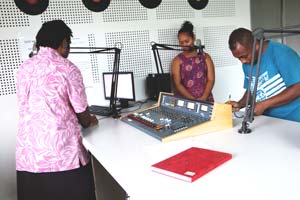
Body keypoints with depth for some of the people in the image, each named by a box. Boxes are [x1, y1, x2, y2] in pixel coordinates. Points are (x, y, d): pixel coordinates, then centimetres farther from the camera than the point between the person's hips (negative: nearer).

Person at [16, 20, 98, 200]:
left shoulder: (24, 68, 7)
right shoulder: (67, 69, -8)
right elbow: (82, 111, -2)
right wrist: (89, 122, 23)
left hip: (28, 154, 5)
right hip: (63, 154, -5)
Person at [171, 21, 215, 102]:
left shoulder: (205, 57, 11)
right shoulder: (177, 60, 6)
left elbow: (211, 80, 3)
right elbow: (177, 84, -3)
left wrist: (203, 98, -11)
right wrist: (192, 99, -13)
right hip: (185, 101, -1)